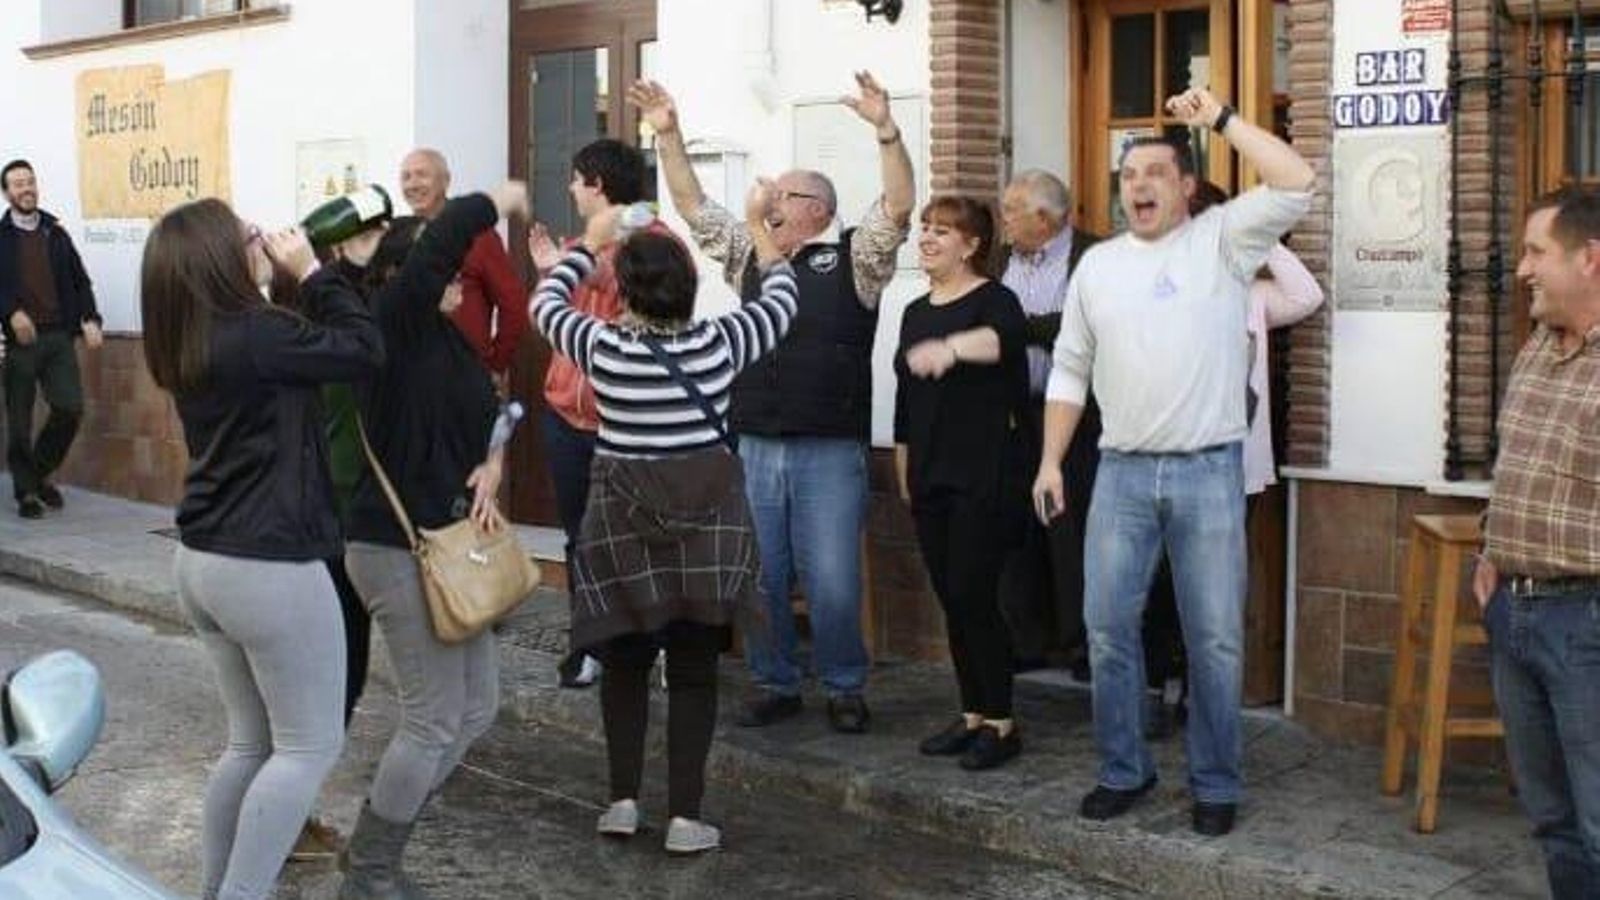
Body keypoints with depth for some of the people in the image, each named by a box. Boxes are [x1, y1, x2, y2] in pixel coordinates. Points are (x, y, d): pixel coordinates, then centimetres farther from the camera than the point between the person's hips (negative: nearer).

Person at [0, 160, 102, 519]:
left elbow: (79, 280, 13)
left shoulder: (56, 233, 14)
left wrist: (90, 320, -1)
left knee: (70, 408, -7)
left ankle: (42, 472, 17)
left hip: (59, 336, 3)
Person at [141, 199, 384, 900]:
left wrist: (301, 283, 6)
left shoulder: (187, 345, 8)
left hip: (202, 562, 9)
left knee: (252, 741, 19)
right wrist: (311, 273, -5)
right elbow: (364, 349, -13)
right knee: (310, 746, 3)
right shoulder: (254, 335, -19)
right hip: (269, 568, -9)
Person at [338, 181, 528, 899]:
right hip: (397, 547, -9)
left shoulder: (450, 336, 11)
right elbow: (450, 233, -28)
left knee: (478, 706, 16)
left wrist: (491, 466, -1)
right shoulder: (394, 321, -15)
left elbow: (487, 411, 18)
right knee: (435, 720, -3)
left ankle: (372, 839, 30)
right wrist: (505, 199, -11)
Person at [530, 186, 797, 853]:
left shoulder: (602, 347, -6)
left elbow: (544, 302, 14)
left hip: (623, 522, 0)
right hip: (706, 521, 0)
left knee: (624, 662, 16)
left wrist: (590, 243, 27)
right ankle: (685, 816, 5)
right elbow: (782, 298, 12)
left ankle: (624, 799, 17)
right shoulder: (718, 343, -6)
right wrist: (758, 224, 26)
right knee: (693, 671, 5)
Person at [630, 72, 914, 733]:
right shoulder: (749, 256, 15)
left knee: (832, 582, -2)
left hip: (830, 451, -4)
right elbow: (693, 206, 16)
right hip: (754, 448, 4)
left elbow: (898, 208, -10)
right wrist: (668, 135, 8)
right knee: (759, 579, 9)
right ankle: (774, 684, 24)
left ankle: (844, 688, 17)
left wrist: (885, 129, -21)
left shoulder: (854, 257, 3)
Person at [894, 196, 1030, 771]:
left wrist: (952, 347, -53)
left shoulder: (993, 300, -8)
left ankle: (1001, 723, 4)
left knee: (974, 597, -7)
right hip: (931, 479, 7)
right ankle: (972, 715, 20)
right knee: (951, 600, 10)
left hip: (985, 479, -7)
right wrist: (904, 475, 21)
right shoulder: (916, 312, 15)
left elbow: (1006, 336, -33)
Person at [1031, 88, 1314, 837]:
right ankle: (1124, 770, 21)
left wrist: (1221, 119, -10)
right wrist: (1050, 461, 7)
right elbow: (1069, 370, 13)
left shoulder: (1221, 239, 2)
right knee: (1107, 626, 5)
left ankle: (1214, 783, 17)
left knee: (1215, 636, 3)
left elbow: (1296, 184, -13)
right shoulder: (1097, 264, 10)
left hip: (1209, 470, -3)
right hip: (1122, 471, 3)